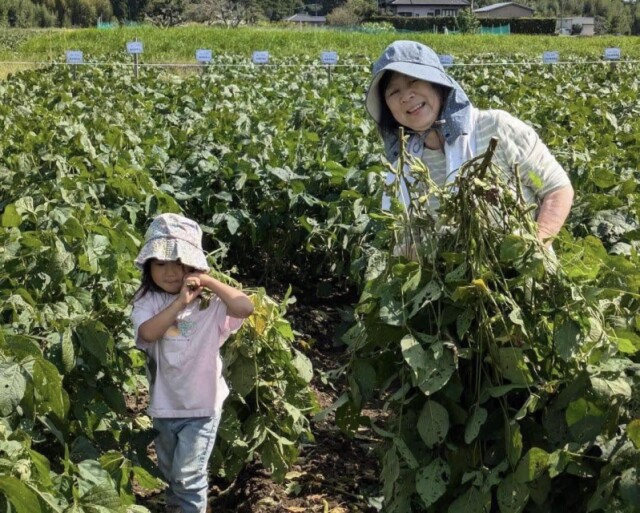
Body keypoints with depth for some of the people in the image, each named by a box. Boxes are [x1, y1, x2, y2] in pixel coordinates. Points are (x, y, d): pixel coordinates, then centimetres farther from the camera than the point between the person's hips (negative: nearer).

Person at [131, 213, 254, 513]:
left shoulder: (208, 303, -13)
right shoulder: (148, 301, -7)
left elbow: (245, 308, -29)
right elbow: (148, 332, -25)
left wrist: (208, 281, -24)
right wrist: (180, 302, -29)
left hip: (201, 405, -3)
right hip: (164, 404, 4)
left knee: (188, 475, -2)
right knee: (170, 473, 22)